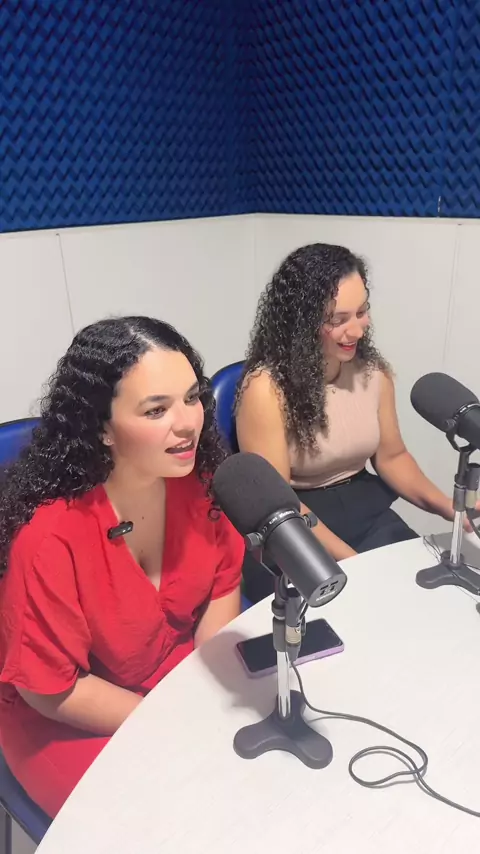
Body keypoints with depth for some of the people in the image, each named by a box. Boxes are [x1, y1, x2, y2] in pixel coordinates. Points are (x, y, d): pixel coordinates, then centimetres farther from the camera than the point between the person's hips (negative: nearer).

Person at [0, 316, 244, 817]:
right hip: (67, 721, -4)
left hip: (183, 671, 5)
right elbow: (51, 689, -20)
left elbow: (222, 586, -1)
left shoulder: (196, 476, -16)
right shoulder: (51, 533, -32)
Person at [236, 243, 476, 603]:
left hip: (365, 509, 5)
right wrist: (351, 562, -24)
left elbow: (391, 456, 10)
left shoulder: (374, 371, -1)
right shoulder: (266, 387, -20)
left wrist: (449, 507, -6)